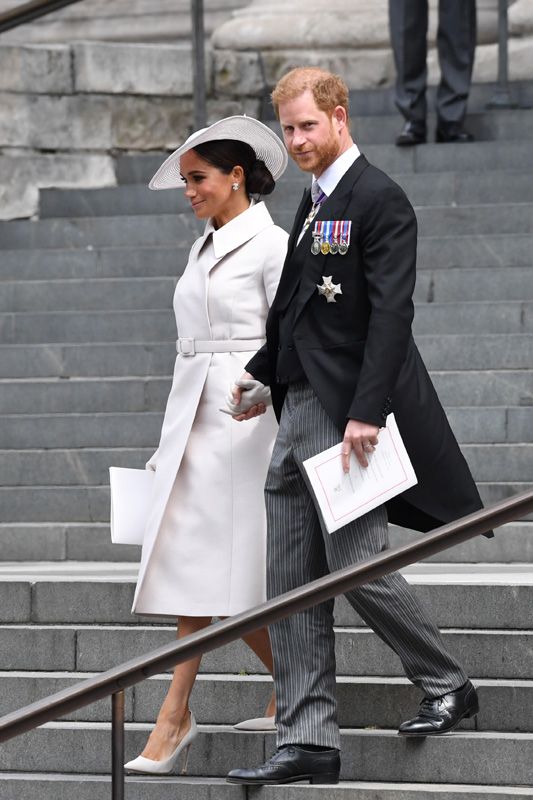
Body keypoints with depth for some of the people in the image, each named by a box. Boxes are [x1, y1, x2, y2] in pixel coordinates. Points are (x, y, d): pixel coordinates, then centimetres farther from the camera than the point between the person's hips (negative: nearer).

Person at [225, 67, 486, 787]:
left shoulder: (379, 200, -11)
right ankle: (308, 742, 6)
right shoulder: (314, 204, 17)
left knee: (357, 566, -6)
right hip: (298, 412, 9)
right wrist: (261, 374, 16)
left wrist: (367, 413, -23)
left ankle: (448, 686, 15)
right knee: (292, 586, 4)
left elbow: (391, 313, -18)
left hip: (349, 413, -9)